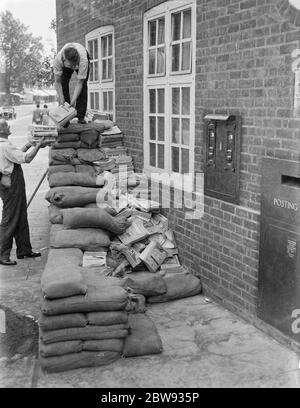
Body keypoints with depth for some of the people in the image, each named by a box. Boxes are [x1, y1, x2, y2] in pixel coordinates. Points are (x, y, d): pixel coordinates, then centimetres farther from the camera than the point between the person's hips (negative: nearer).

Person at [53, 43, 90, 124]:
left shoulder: (83, 60, -46)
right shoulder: (58, 59, -41)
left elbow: (79, 83, -38)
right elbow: (58, 82, -30)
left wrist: (73, 100, -44)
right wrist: (61, 100, -36)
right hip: (65, 66, 1)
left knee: (83, 85, -18)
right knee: (63, 85, -15)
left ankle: (81, 117, -14)